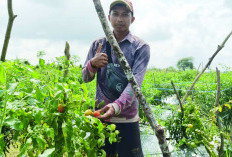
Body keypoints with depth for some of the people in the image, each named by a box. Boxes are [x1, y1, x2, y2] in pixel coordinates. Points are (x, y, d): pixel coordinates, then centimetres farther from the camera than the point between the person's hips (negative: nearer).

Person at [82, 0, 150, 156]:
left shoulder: (141, 47, -4)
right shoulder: (98, 44, 7)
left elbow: (135, 82, -17)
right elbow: (85, 78, 11)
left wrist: (117, 106, -35)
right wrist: (92, 64, -12)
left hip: (127, 119, -3)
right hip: (101, 115, 3)